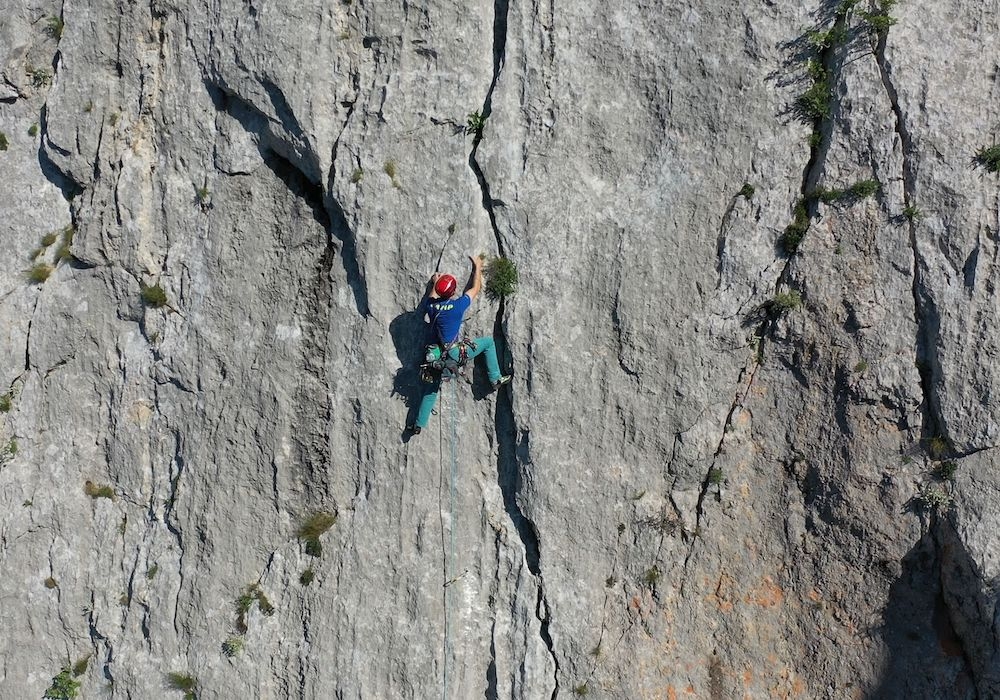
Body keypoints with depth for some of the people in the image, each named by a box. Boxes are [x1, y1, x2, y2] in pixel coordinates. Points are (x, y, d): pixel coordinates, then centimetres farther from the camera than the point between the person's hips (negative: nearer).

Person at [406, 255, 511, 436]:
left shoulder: (431, 305, -6)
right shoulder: (459, 305, -18)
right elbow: (475, 288, -1)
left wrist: (434, 283, 37)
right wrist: (477, 267, 12)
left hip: (438, 353, 4)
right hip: (456, 352, -4)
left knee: (431, 389, 17)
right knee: (488, 342, 13)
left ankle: (419, 424, 18)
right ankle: (496, 379, 17)